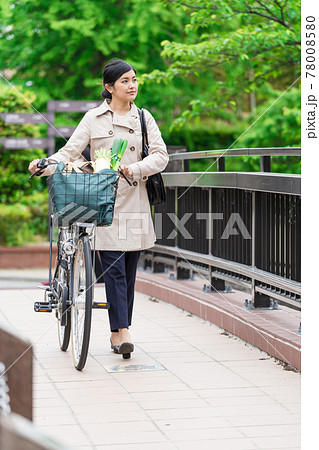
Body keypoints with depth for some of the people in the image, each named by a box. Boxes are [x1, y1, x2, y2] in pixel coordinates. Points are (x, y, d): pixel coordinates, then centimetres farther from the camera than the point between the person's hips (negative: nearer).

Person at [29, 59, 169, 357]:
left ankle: (119, 331, 16)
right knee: (113, 267, -10)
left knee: (129, 269, 6)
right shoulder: (94, 118, 4)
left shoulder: (144, 118, 9)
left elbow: (161, 155, 1)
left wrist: (135, 169, -17)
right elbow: (70, 152, 0)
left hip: (134, 202, 2)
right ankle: (122, 331, -10)